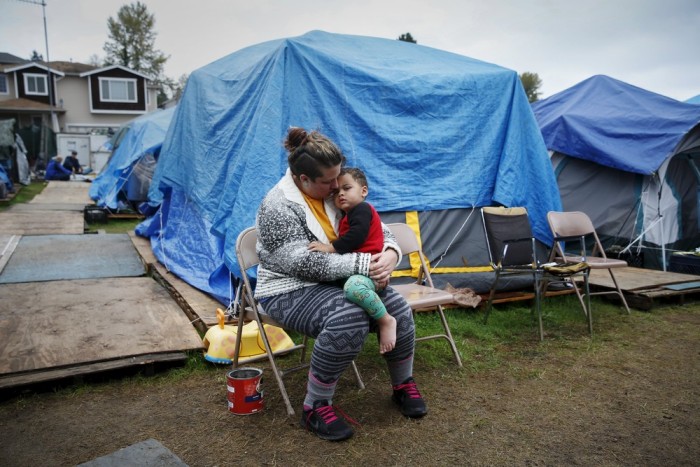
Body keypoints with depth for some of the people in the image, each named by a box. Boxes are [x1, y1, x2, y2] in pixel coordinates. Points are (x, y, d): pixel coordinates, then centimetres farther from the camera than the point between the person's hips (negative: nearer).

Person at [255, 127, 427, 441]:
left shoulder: (336, 193, 3)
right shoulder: (278, 207, -18)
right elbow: (304, 263, -25)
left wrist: (390, 252, -15)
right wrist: (361, 265, -28)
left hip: (337, 282, 7)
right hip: (290, 291, -6)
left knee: (397, 308, -13)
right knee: (349, 318, -34)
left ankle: (403, 384, 14)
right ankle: (315, 406, -15)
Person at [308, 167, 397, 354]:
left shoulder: (362, 208, -6)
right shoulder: (347, 216, 26)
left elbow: (356, 236, -21)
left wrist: (330, 248, -20)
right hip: (356, 269, 12)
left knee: (353, 286, -40)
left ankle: (386, 320, -21)